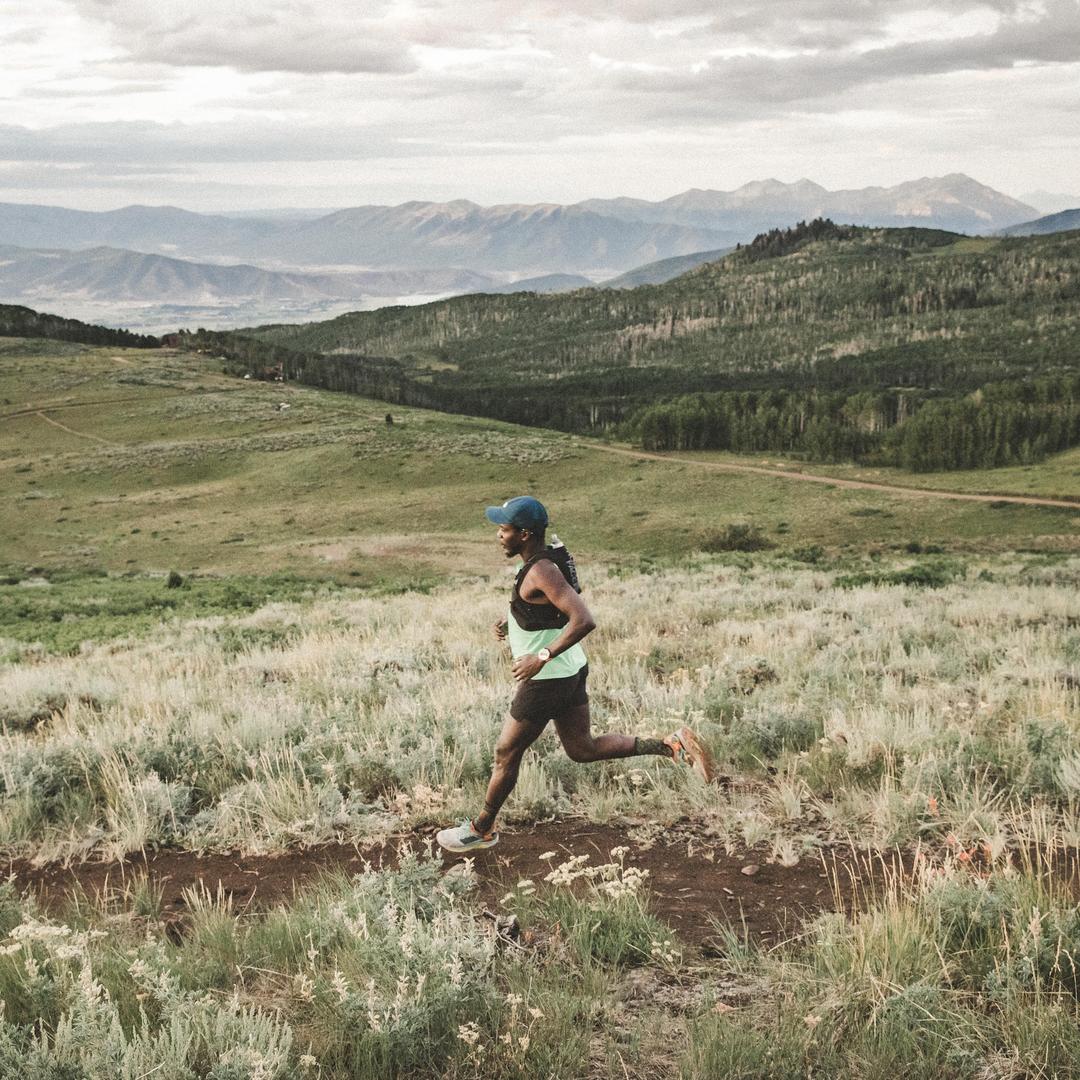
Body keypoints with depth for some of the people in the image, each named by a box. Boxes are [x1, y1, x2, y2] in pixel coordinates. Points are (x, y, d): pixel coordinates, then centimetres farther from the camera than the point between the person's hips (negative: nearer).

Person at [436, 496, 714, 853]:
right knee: (583, 748, 18)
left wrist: (542, 657, -31)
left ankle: (481, 830, 24)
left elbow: (584, 621, -33)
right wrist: (512, 623, 10)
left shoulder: (542, 571, -25)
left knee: (506, 753, 7)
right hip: (571, 672, 10)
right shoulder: (545, 561, 5)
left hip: (547, 681, -10)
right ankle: (671, 745, 10)